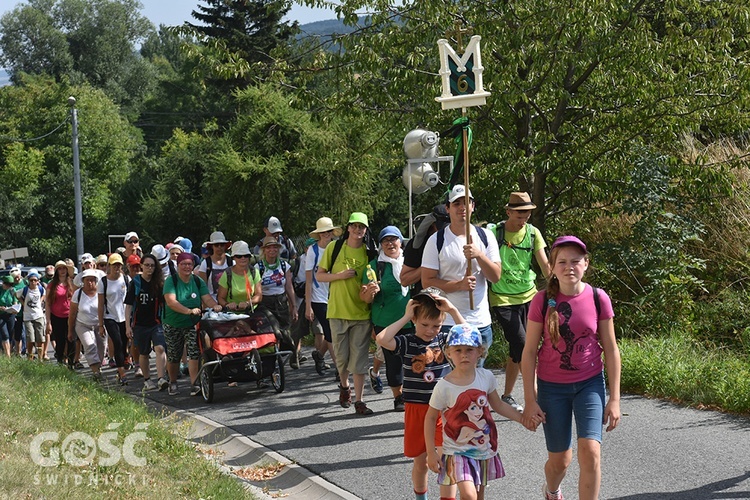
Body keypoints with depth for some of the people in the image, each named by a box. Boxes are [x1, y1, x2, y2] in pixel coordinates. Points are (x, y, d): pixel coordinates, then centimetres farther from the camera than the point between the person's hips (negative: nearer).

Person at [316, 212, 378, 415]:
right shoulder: (335, 247, 1)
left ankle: (359, 400, 4)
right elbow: (319, 275, 3)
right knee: (341, 356, 7)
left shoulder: (369, 252, 4)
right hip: (338, 309, 0)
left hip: (361, 311, 0)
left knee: (359, 358, -1)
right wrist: (340, 275, -12)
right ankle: (344, 386, 36)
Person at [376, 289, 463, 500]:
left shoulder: (445, 340, 0)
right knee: (420, 461, 14)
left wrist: (453, 310, -18)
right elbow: (381, 339, -23)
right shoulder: (407, 343, -6)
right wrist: (405, 317, -18)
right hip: (416, 409, 0)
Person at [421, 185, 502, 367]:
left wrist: (478, 255, -18)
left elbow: (496, 276, 0)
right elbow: (427, 281, -6)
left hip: (481, 322, 3)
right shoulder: (436, 240, -3)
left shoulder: (486, 236, 6)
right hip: (447, 323, -3)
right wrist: (459, 285, -20)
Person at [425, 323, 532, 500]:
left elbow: (498, 405, 11)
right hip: (458, 451, -4)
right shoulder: (444, 386, -17)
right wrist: (431, 452, -7)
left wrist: (523, 419, 4)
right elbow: (430, 418, -7)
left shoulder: (486, 377, -6)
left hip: (484, 448, 4)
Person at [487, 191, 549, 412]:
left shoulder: (533, 233, 2)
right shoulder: (493, 233, -9)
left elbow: (545, 264, -2)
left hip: (528, 296, 4)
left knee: (516, 349, 10)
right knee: (523, 346, -15)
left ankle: (507, 396, 23)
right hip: (502, 300, -4)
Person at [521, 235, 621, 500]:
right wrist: (531, 400, -6)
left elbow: (610, 350, -1)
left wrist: (614, 398, -1)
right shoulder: (542, 301, -10)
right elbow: (529, 352, -5)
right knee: (560, 460, 10)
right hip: (551, 386, 0)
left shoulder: (598, 299, -8)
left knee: (590, 452, -17)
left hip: (590, 383, 0)